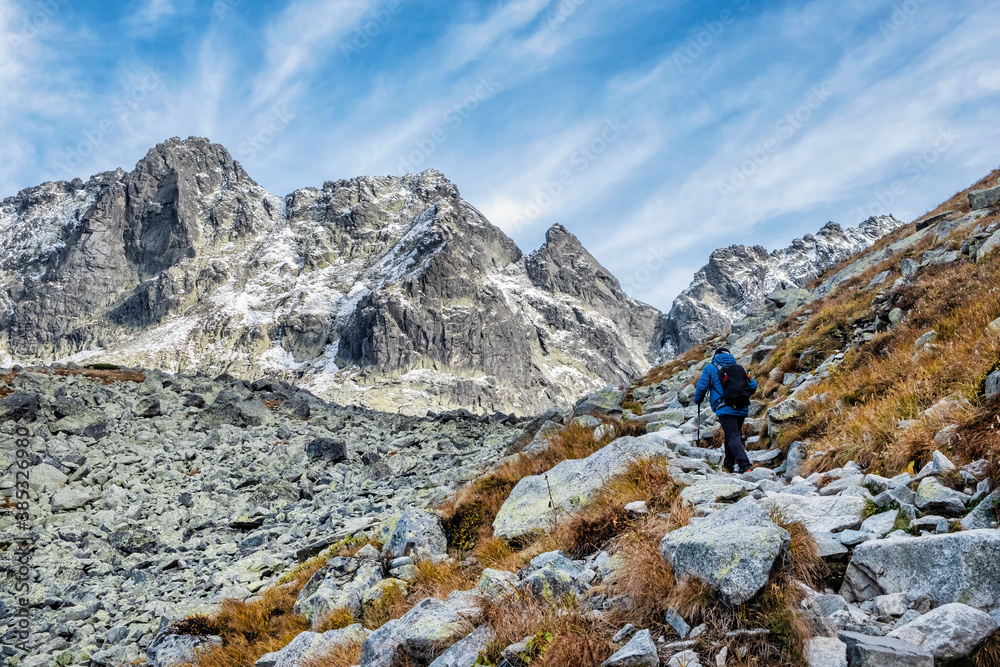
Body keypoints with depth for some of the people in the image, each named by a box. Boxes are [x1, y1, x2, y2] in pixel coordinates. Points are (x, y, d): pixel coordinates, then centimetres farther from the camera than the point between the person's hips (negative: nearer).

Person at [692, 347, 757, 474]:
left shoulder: (710, 368, 9)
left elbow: (701, 387, 5)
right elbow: (753, 386, 18)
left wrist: (697, 401, 24)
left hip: (725, 409, -5)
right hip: (742, 409, 5)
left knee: (733, 437, -13)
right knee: (733, 435, 21)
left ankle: (745, 467, -28)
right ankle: (728, 464, 32)